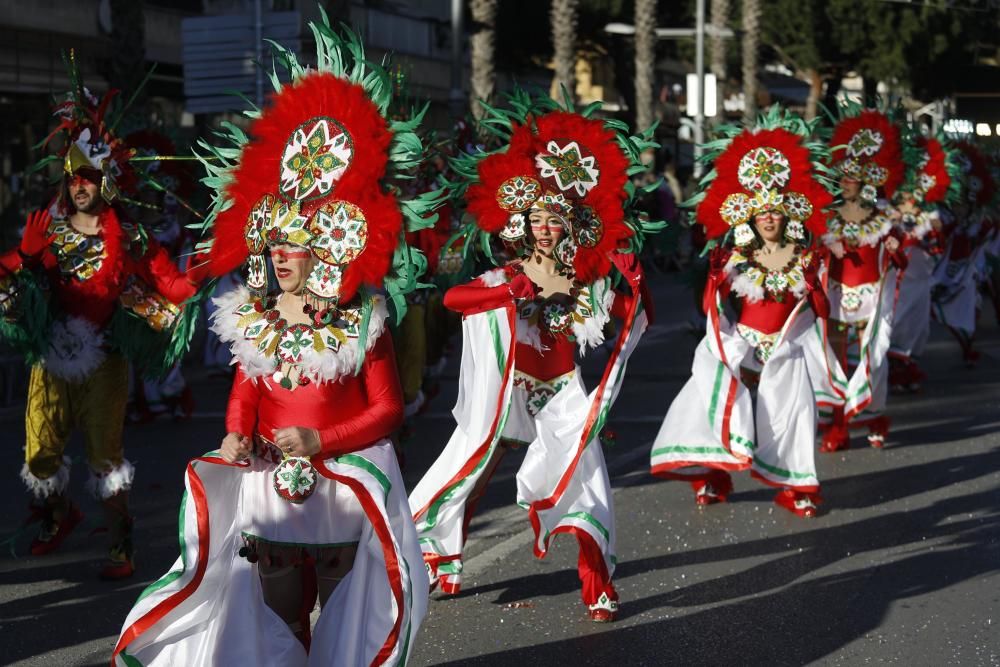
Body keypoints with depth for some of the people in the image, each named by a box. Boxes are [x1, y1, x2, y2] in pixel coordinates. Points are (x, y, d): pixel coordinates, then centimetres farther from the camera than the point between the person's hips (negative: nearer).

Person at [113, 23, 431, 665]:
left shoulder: (361, 325, -11)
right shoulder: (255, 321, 3)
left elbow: (388, 408, -8)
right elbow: (246, 390, 10)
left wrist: (322, 439, -19)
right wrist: (238, 435, -10)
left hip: (344, 485, -4)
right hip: (269, 485, 4)